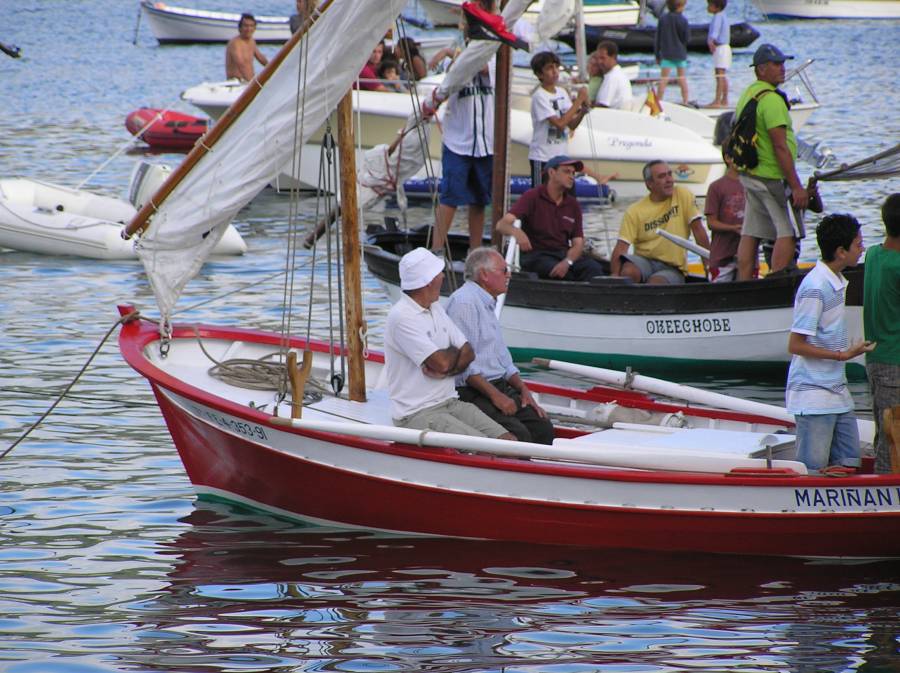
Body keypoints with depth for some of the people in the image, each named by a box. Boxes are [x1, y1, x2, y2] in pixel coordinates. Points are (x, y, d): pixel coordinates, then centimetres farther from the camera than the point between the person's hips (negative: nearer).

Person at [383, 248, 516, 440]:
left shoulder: (436, 309, 14)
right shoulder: (401, 317, -15)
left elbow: (468, 354, 11)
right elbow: (442, 362, -21)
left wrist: (444, 371, -11)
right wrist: (454, 351, 4)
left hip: (451, 403, 8)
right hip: (417, 414, -8)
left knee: (509, 442, -11)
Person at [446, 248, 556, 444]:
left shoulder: (487, 304, 23)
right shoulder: (464, 301, -11)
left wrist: (523, 389, 12)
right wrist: (495, 395, -19)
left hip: (499, 388, 10)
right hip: (471, 394, -10)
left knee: (542, 427, -7)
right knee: (518, 435, -26)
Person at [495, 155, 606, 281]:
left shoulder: (573, 205, 12)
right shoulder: (533, 197, -2)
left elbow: (578, 244, 6)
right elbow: (502, 224, -13)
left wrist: (567, 262, -19)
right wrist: (517, 232, -39)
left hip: (564, 254, 4)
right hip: (536, 255, -4)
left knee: (593, 268, -26)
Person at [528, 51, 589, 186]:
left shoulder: (562, 93, 7)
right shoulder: (539, 96, -15)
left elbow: (572, 124, 8)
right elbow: (560, 123, -25)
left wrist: (583, 111, -12)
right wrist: (579, 100, -21)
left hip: (560, 156, 7)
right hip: (542, 158, -7)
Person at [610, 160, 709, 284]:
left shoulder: (683, 195, -1)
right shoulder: (635, 211, -2)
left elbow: (698, 229, -2)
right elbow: (621, 247, -8)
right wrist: (614, 275, -26)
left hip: (672, 267, -1)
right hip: (644, 262, 1)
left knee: (655, 283, -34)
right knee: (628, 272, -33)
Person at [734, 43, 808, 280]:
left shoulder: (747, 95, 13)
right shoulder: (771, 99, -17)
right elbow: (780, 147, -21)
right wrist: (796, 186, -20)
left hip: (748, 175, 10)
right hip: (773, 178, -10)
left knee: (750, 234, 10)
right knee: (788, 234, -5)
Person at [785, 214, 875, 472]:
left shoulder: (836, 282, 12)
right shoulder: (814, 288, -18)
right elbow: (795, 345, -18)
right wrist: (843, 355, -18)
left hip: (837, 392, 9)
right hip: (813, 397, -9)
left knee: (848, 465, 8)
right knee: (813, 471, -6)